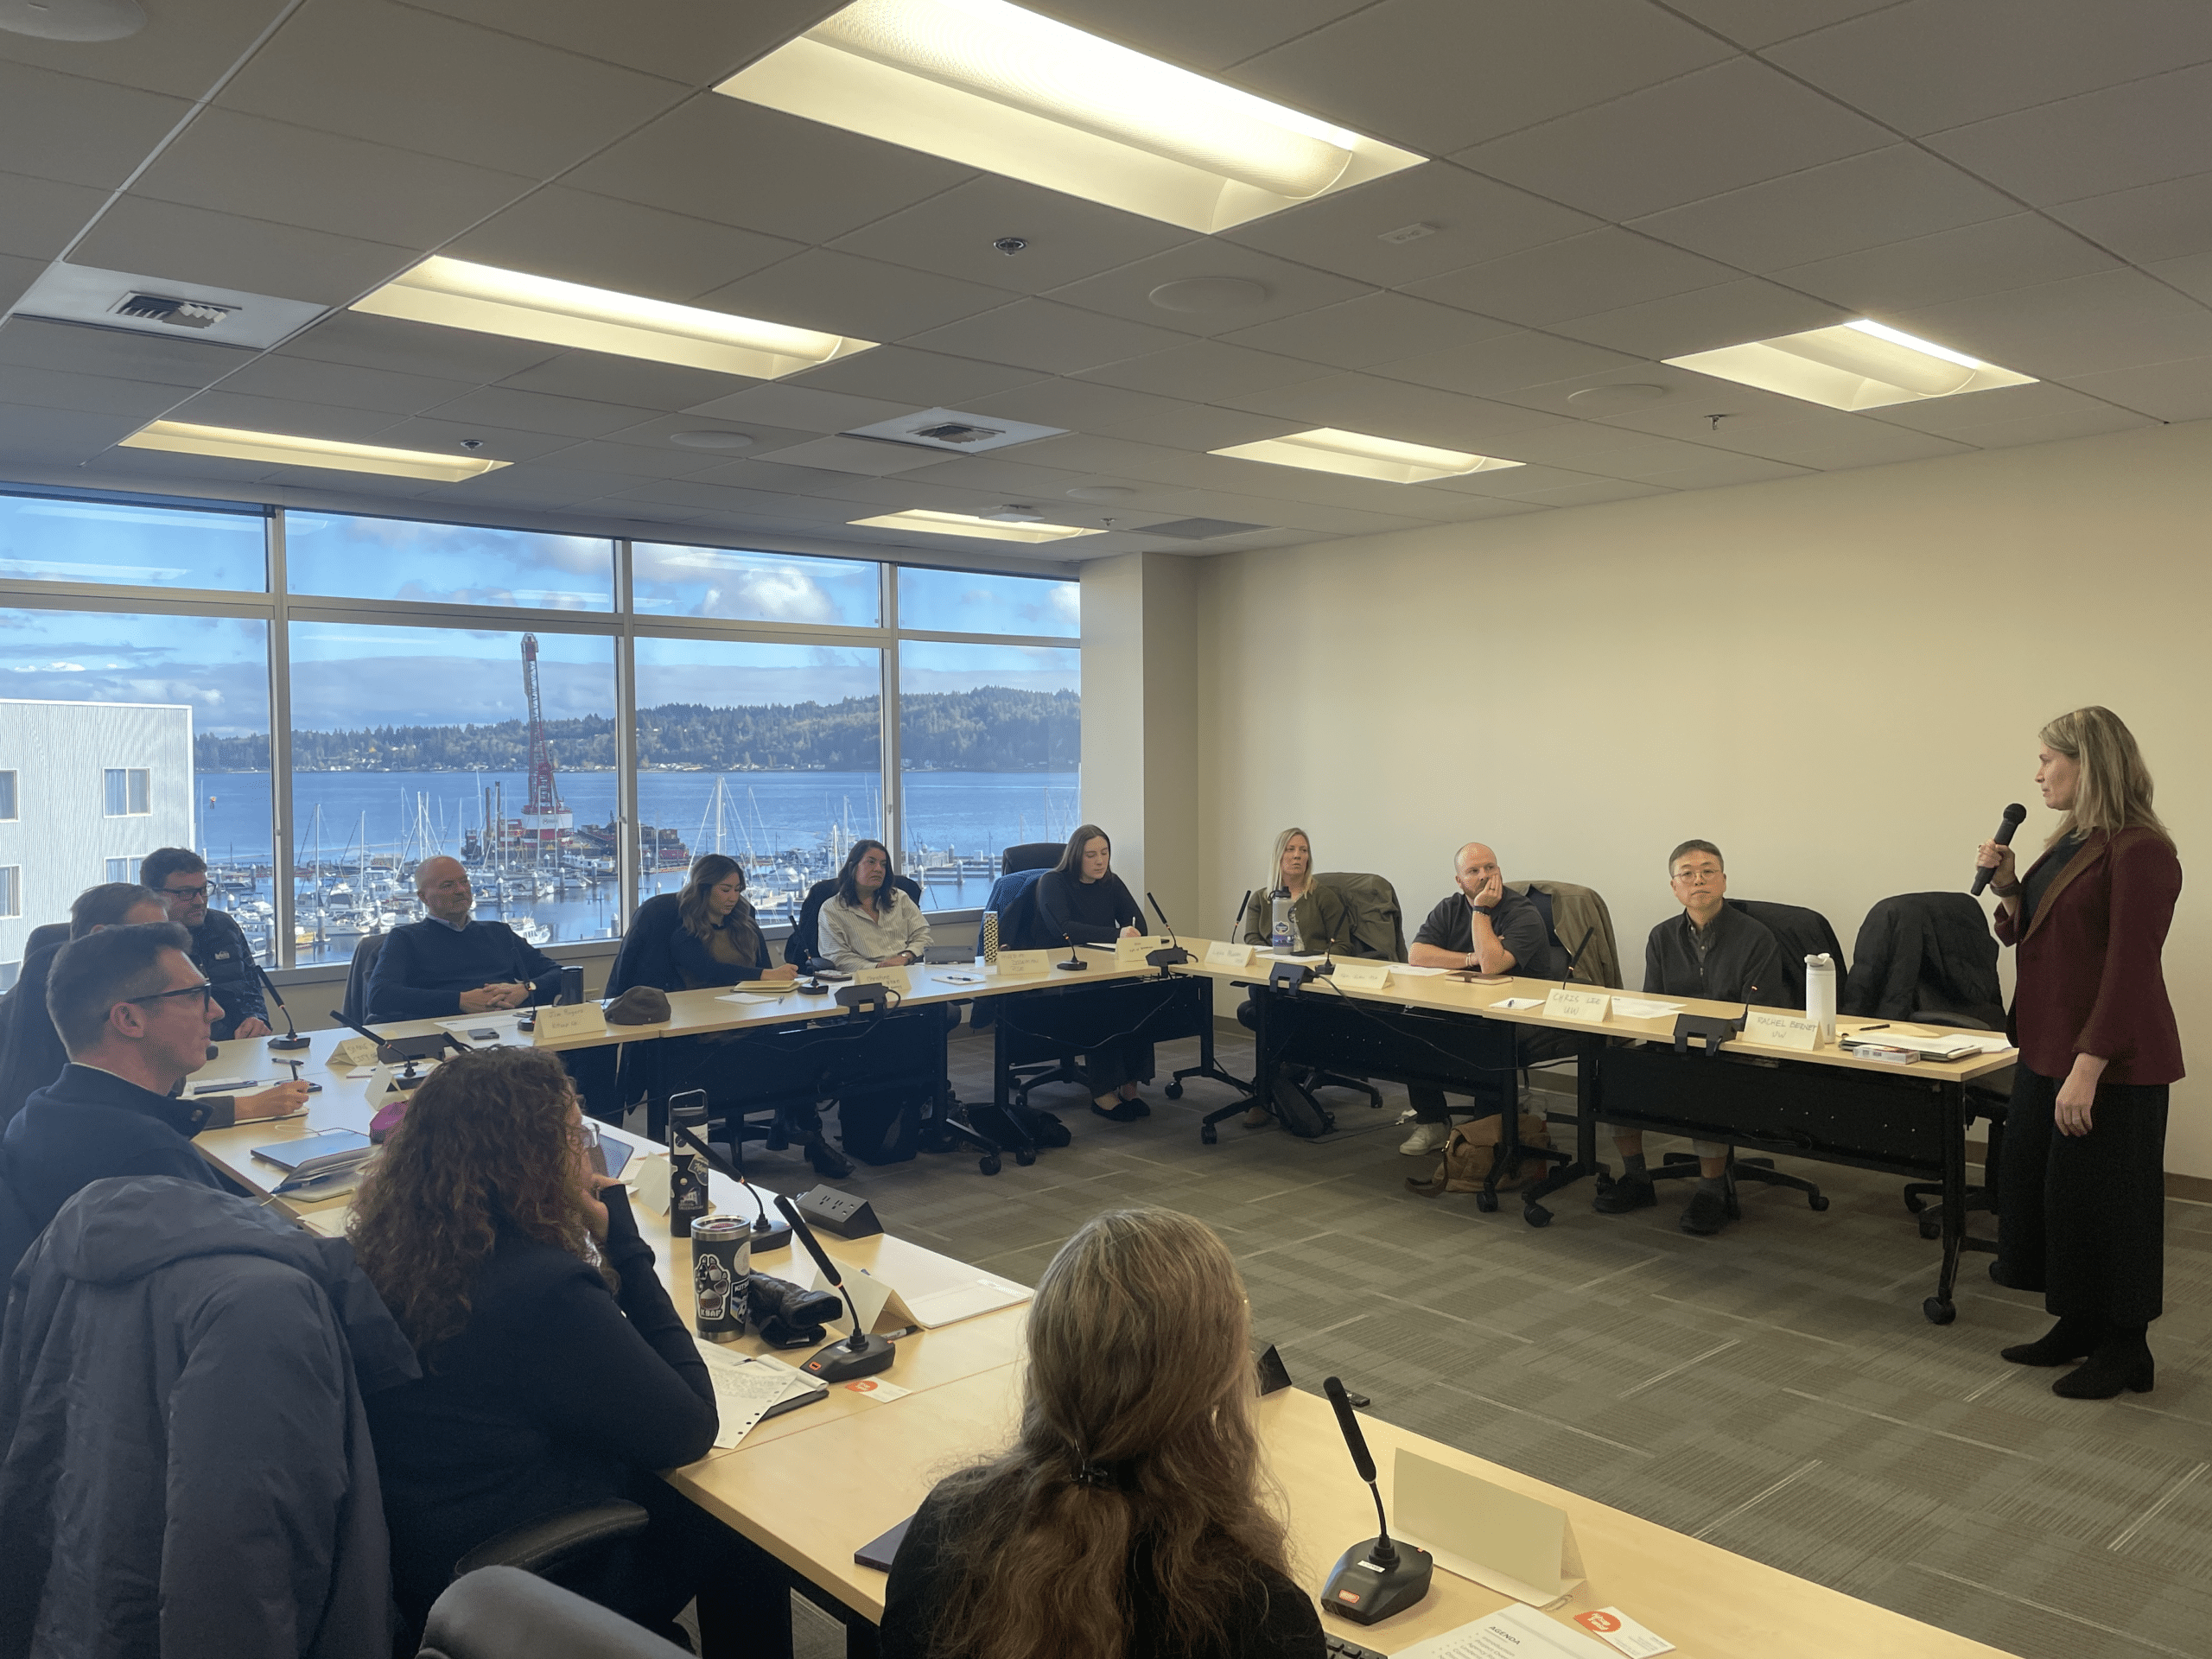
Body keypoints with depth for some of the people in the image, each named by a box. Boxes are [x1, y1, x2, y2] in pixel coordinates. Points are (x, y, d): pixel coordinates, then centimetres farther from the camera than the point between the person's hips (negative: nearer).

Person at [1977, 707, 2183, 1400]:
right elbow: (2031, 937, 19)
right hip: (2048, 1049, 9)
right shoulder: (2070, 842, 11)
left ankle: (2125, 1349, 19)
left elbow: (2130, 970, -21)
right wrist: (2007, 886, 1)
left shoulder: (2138, 851, -18)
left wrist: (2088, 1069, -23)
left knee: (2099, 1200, 2)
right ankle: (2078, 1326, 30)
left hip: (2110, 1062, -9)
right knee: (2037, 1183, 15)